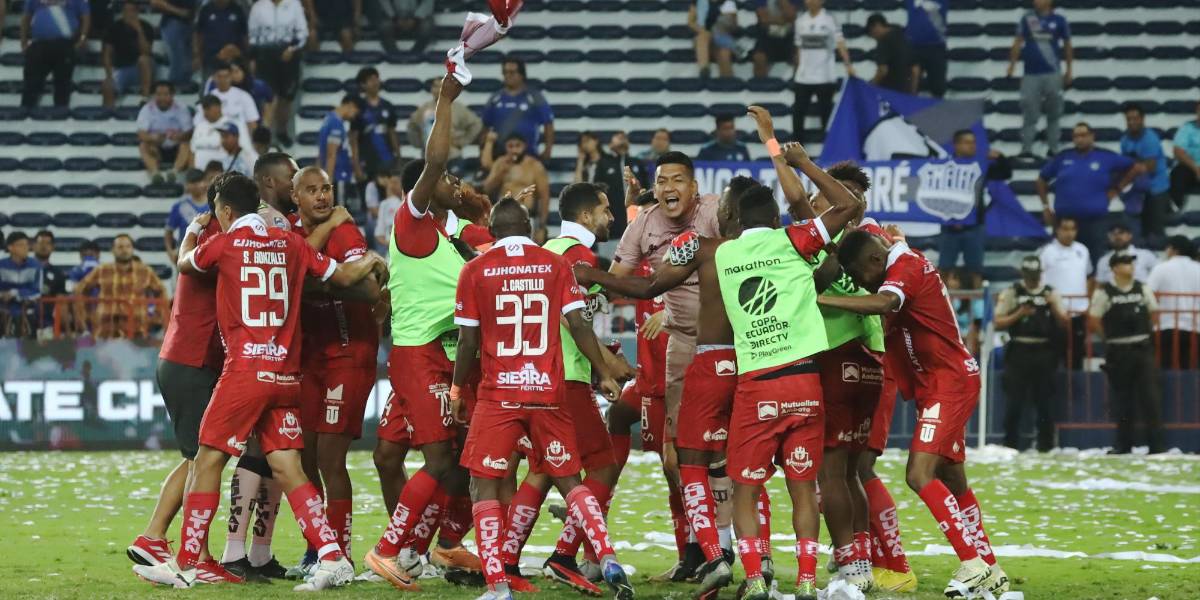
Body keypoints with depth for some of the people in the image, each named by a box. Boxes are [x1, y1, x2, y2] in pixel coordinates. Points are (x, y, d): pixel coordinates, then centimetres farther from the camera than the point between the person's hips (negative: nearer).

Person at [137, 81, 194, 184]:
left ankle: (174, 171, -54)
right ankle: (155, 172, -54)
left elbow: (188, 133, -15)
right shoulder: (147, 109, -8)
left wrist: (178, 136, -39)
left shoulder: (181, 109, -8)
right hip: (157, 149, 0)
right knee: (143, 145, -30)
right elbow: (141, 134, -17)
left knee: (186, 145, -31)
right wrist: (153, 138, -41)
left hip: (175, 149, 0)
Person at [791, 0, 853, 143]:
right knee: (798, 112, 7)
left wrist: (848, 64, -29)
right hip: (803, 77, 4)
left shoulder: (829, 19, -8)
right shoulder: (800, 20, 7)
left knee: (826, 113, 3)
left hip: (824, 77, -4)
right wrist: (797, 70, 14)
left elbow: (840, 43, -17)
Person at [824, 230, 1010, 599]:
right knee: (952, 481, 14)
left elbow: (883, 303, -38)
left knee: (920, 474, -18)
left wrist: (821, 299, -40)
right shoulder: (904, 266, 10)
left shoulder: (905, 268, -19)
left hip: (949, 384, -10)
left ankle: (974, 563, -15)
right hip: (939, 385, 10)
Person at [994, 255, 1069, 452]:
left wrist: (1053, 307, -12)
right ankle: (1011, 445, 2)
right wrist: (1019, 314, -13)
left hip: (1044, 353, 2)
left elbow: (1063, 323, 5)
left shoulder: (1051, 294, 10)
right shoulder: (1011, 293, 5)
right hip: (1018, 352, -2)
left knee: (1045, 401, 4)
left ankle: (1045, 444, 12)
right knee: (1014, 401, -3)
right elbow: (998, 323, 0)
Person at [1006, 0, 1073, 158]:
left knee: (1053, 113, 5)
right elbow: (1018, 42, 8)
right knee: (1029, 112, 0)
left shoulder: (1059, 20, 1)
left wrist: (1069, 70, 11)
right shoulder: (1027, 19, 3)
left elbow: (1067, 45, 10)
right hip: (1030, 74, 1)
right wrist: (1012, 65, 3)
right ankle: (1026, 149, 3)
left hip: (1052, 74, -1)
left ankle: (1053, 148, 13)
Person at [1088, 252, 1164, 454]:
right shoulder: (1104, 293, -5)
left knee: (1151, 396, -3)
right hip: (1117, 351, -2)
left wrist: (1143, 331, 9)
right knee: (1123, 399, 4)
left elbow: (1154, 313, 16)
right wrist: (1112, 334, 1)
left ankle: (1156, 443, -1)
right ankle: (1124, 444, 13)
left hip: (1143, 348, 2)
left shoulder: (1142, 289, 6)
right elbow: (1093, 322, -2)